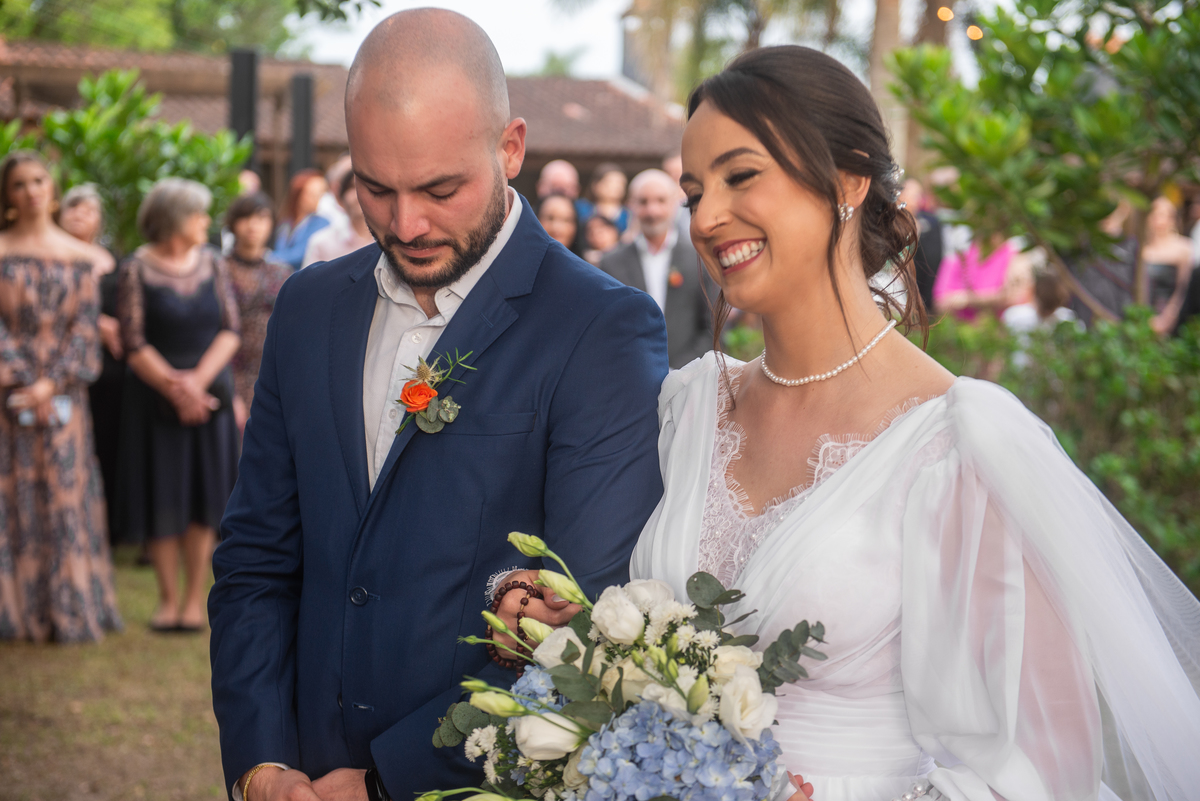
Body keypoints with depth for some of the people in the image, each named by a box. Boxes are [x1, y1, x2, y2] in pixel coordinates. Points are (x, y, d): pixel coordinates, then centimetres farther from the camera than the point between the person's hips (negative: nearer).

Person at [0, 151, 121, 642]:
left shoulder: (78, 256, 7)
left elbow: (85, 327, 1)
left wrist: (51, 383, -11)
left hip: (63, 392, 1)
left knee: (66, 496, 1)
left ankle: (68, 609, 7)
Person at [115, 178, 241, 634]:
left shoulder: (212, 263, 7)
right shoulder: (137, 270, -5)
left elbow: (230, 331, 2)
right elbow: (134, 345, -8)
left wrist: (198, 379, -10)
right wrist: (174, 386, -13)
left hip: (210, 394, 3)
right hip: (155, 399, -3)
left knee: (203, 498, 2)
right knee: (161, 499, 1)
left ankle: (194, 597, 11)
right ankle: (168, 598, 12)